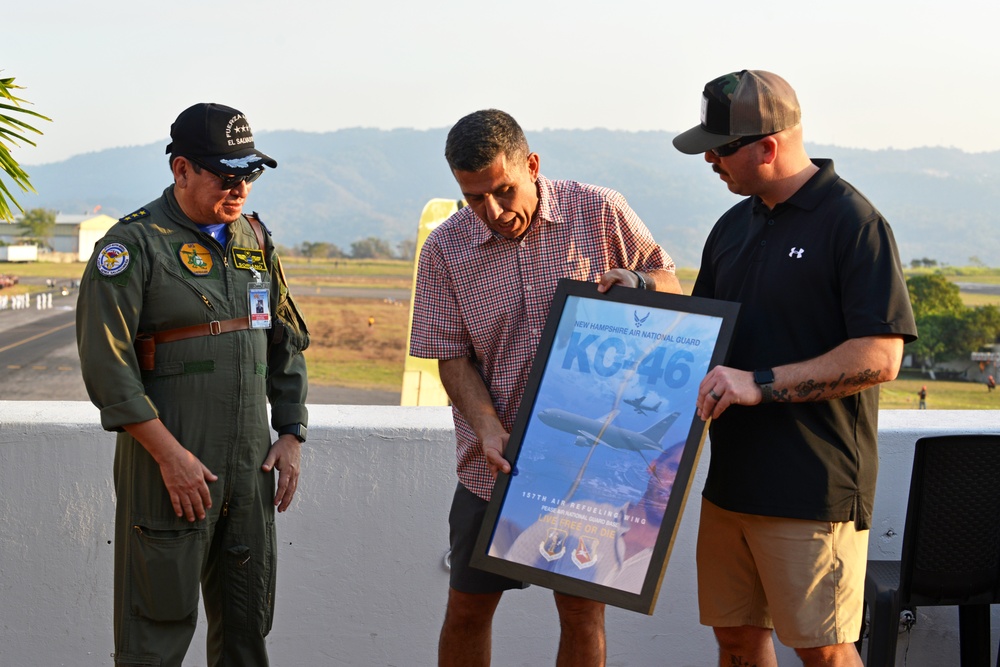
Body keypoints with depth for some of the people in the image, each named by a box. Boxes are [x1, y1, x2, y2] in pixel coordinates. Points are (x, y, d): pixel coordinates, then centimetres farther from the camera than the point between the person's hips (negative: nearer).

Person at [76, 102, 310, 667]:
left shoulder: (254, 239, 13)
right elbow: (107, 362, -14)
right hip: (173, 466, -6)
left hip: (252, 466, 6)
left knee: (248, 621, 12)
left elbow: (286, 343, 20)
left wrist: (291, 435, 10)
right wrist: (170, 454, -17)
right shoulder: (133, 245, -8)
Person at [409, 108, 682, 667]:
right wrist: (487, 427, -17)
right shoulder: (445, 250, -4)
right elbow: (452, 356, -1)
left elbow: (672, 286, 5)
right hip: (496, 466, 1)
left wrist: (637, 282, -19)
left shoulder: (601, 213, -6)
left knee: (584, 611, 6)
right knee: (469, 607, 10)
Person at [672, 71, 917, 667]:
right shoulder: (734, 226, 15)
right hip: (731, 478, 8)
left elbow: (880, 356, -18)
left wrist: (760, 385, -22)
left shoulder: (854, 222, -11)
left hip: (814, 486, -8)